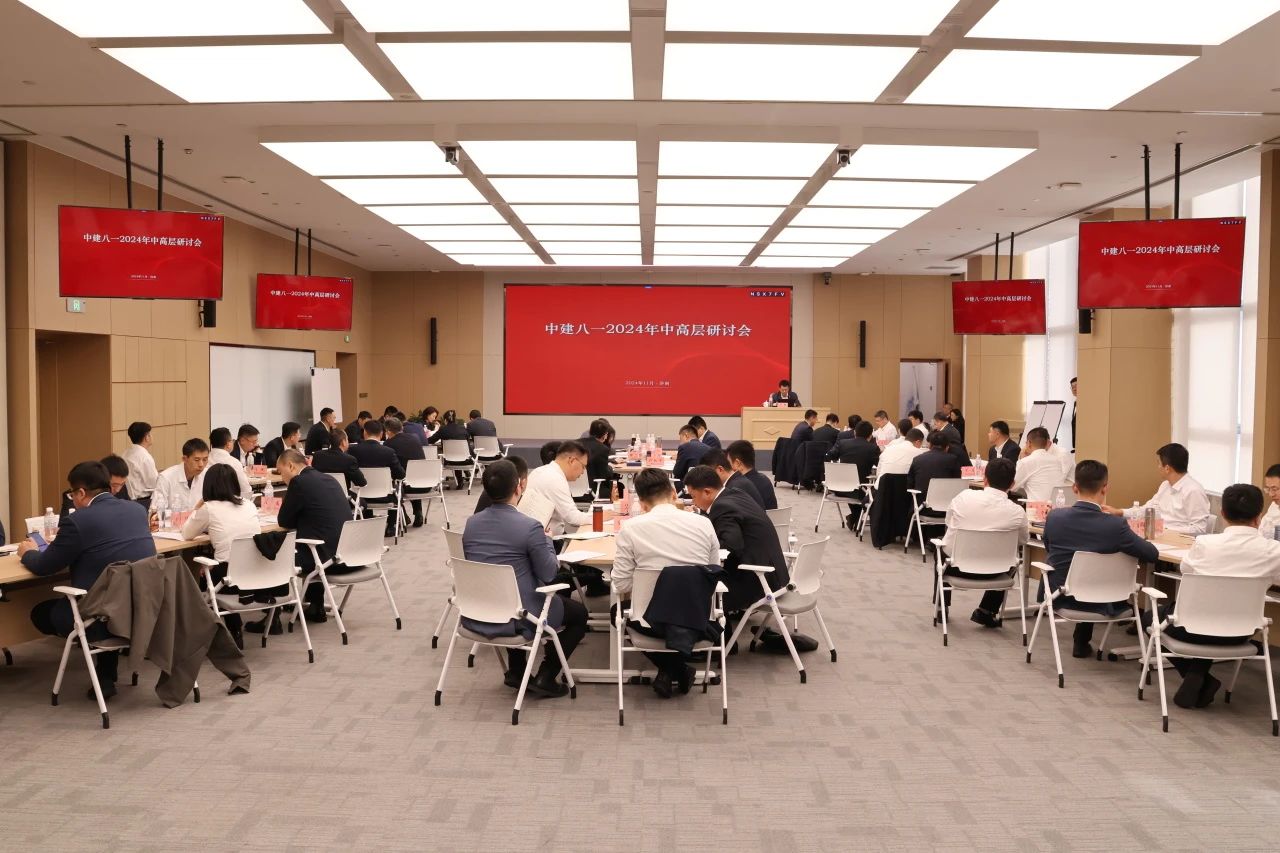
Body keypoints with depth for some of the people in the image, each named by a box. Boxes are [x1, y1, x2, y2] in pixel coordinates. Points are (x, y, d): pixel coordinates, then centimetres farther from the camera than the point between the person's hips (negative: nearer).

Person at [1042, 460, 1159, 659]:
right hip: (1098, 604, -2)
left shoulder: (1054, 517, -14)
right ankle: (1081, 643, 47)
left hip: (1059, 597, 2)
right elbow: (1153, 554, -11)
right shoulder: (1116, 525, -23)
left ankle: (1082, 642, 47)